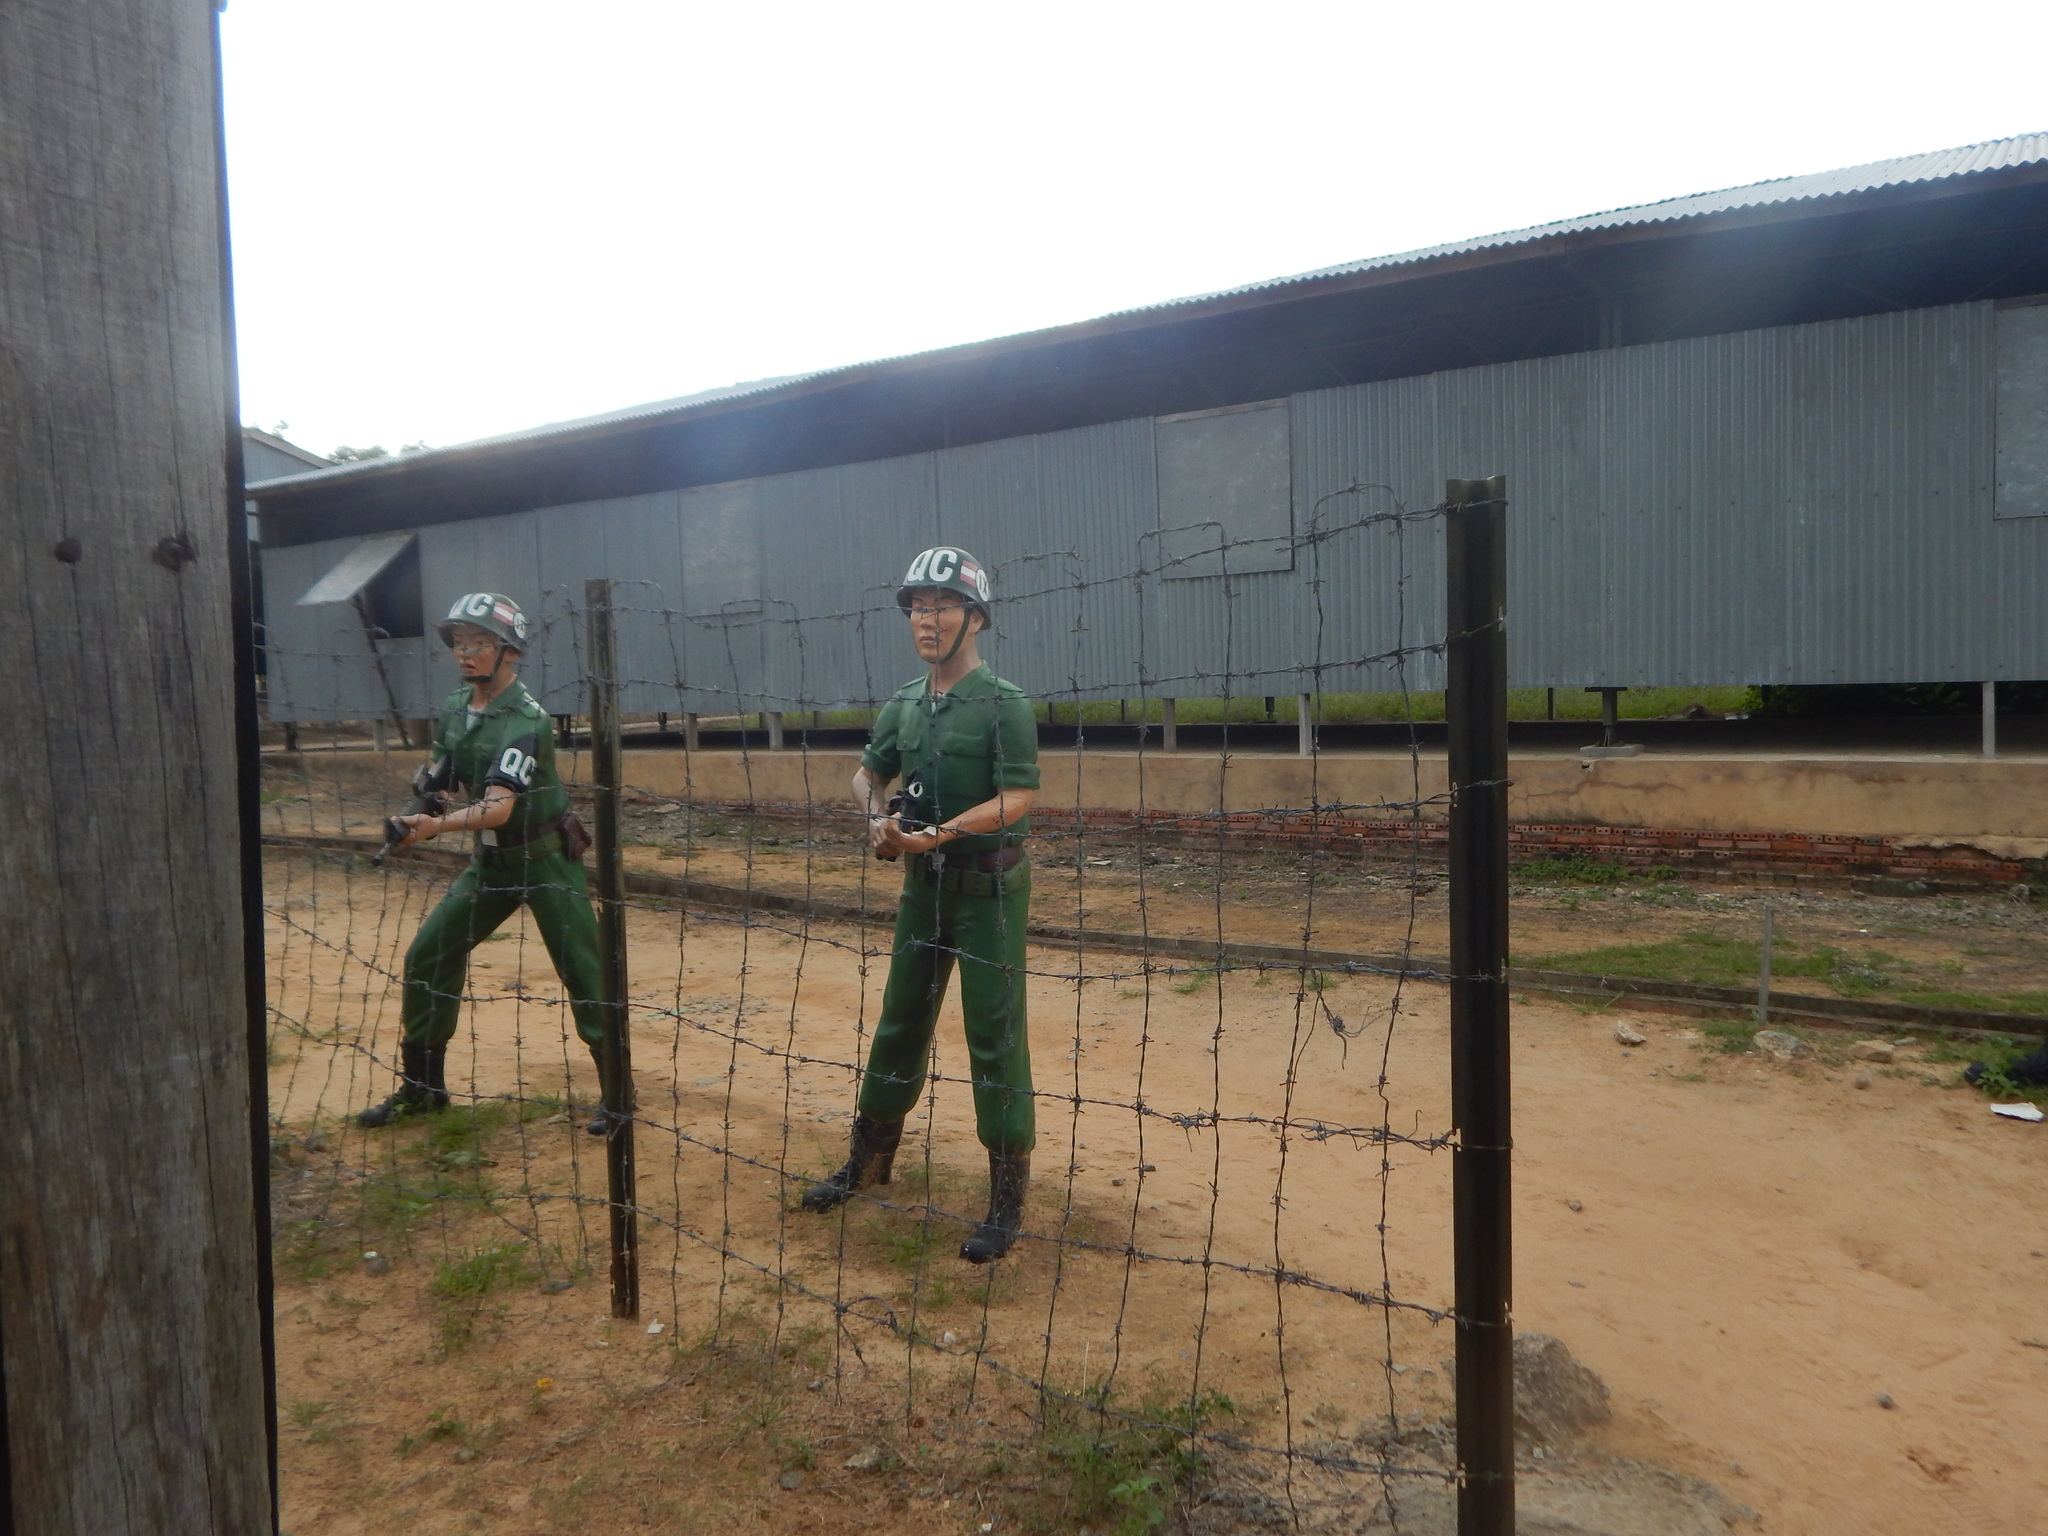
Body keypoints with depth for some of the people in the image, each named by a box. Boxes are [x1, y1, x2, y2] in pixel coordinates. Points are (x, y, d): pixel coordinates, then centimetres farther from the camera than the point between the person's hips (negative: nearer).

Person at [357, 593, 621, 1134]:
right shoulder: (454, 709, 2)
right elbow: (443, 771, 16)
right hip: (489, 860, 8)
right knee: (427, 957, 7)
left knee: (584, 974, -9)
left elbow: (498, 807, -32)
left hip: (547, 859, -7)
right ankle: (421, 1087, 23)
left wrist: (436, 825, -46)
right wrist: (427, 782, -6)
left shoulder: (527, 720, -22)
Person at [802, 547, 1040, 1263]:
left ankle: (1008, 1197, 8)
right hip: (922, 881, 6)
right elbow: (868, 774, 17)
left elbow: (1016, 799, -20)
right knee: (899, 1020, 16)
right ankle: (869, 1158, 33)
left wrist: (941, 832, -29)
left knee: (994, 1034, -3)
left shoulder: (1005, 703, -12)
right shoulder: (904, 704, 6)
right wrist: (878, 817, -4)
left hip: (990, 886, -6)